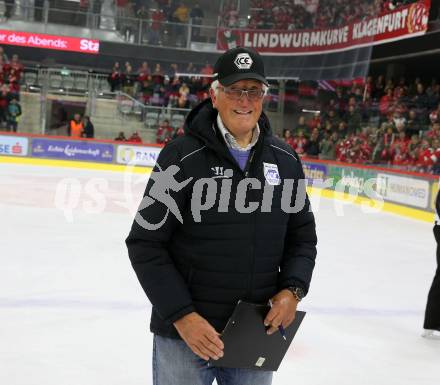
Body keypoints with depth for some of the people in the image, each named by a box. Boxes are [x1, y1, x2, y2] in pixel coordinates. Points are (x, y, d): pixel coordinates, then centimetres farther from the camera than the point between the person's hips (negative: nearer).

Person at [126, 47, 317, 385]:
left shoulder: (285, 160, 3)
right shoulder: (182, 155, -10)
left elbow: (302, 234, 13)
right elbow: (146, 244, -10)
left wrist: (293, 289, -4)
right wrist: (182, 315, -15)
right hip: (185, 332, -4)